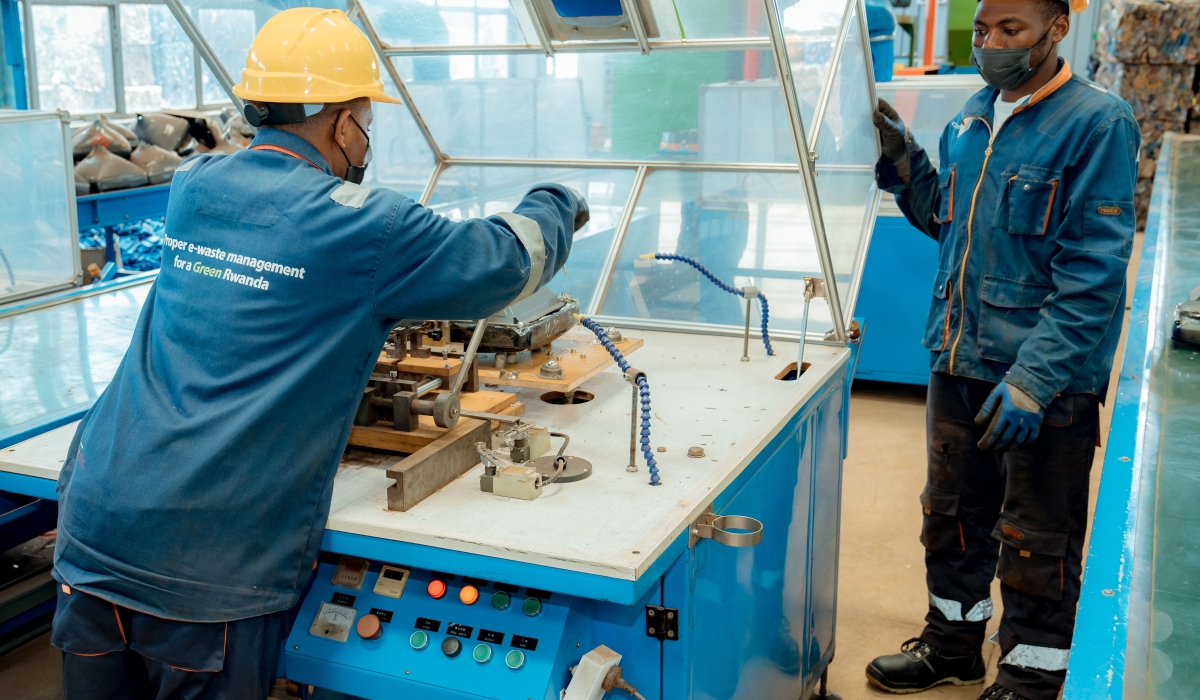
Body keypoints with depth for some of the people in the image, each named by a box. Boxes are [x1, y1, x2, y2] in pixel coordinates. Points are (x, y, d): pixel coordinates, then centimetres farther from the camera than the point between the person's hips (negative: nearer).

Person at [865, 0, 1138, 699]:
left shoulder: (1098, 122, -14)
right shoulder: (973, 116, 7)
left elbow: (1093, 272, -19)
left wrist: (1034, 379, -25)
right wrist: (902, 163, 3)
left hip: (1048, 377, -7)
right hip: (959, 360, 7)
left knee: (1037, 539, 7)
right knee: (952, 512, 20)